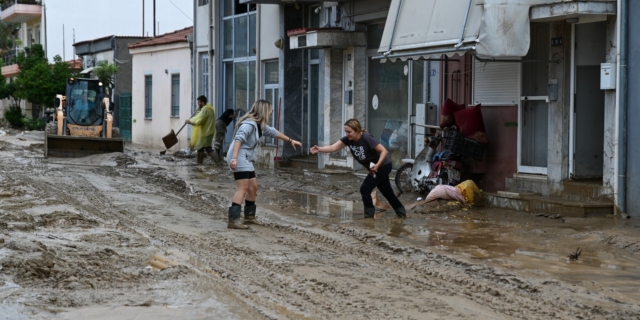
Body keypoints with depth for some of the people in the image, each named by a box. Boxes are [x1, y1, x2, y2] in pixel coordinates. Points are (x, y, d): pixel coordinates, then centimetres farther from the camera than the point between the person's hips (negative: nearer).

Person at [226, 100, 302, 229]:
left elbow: (273, 132, 32)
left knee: (253, 187, 17)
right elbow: (238, 139, -28)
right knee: (243, 188, -16)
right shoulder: (249, 124, -16)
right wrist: (234, 158, -38)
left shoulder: (260, 125, 16)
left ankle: (249, 216, 30)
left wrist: (290, 140, 41)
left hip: (246, 160, 10)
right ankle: (233, 220, -21)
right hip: (239, 159, -10)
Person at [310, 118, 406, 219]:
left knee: (365, 189, -13)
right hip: (374, 167, 8)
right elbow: (333, 147, -23)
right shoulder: (348, 139, -12)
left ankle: (369, 214, 2)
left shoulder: (367, 138, -30)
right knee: (387, 192, 19)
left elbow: (384, 151, -27)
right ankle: (401, 211, 35)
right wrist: (319, 149, -39)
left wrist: (377, 165, -39)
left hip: (383, 166, -8)